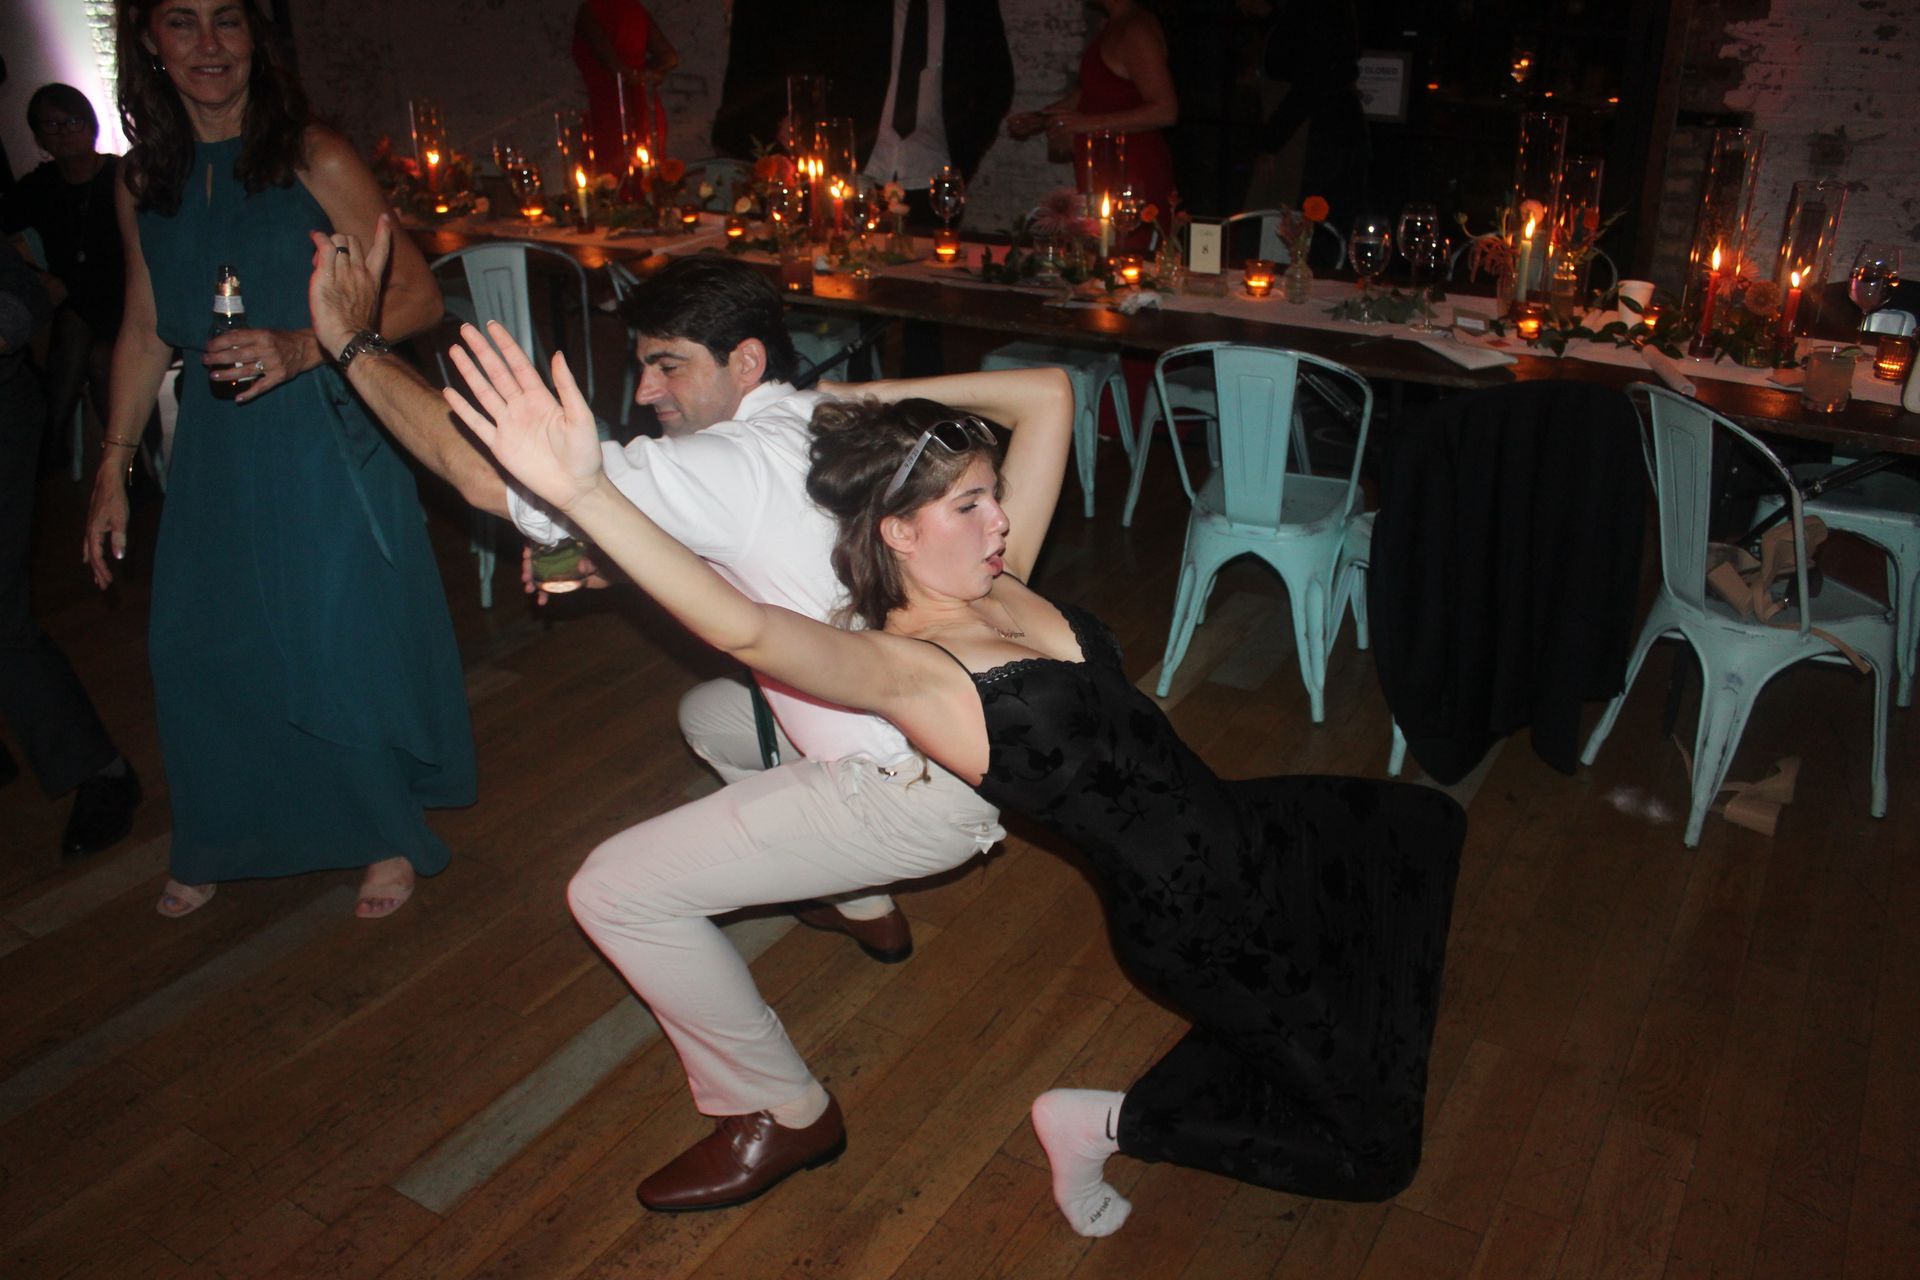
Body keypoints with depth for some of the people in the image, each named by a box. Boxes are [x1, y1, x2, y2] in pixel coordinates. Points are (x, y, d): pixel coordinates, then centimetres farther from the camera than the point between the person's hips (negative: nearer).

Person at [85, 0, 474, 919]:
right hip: (215, 454, 5)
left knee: (343, 646, 1)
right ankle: (221, 844, 33)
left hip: (324, 438, -5)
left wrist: (302, 347, -25)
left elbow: (417, 297, -10)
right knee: (198, 651, 11)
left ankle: (389, 838, 23)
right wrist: (112, 470, 13)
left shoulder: (315, 162, -8)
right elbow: (145, 333, 14)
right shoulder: (143, 181, 7)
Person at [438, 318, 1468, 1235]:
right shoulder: (901, 667, -22)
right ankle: (1109, 1124, 11)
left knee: (1424, 823, 33)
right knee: (1369, 1148, 1)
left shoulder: (1000, 587, 0)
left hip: (1240, 827, 8)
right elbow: (747, 628, -42)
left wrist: (874, 397, -4)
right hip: (1194, 917, -8)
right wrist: (584, 493, -54)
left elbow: (1045, 395, 5)